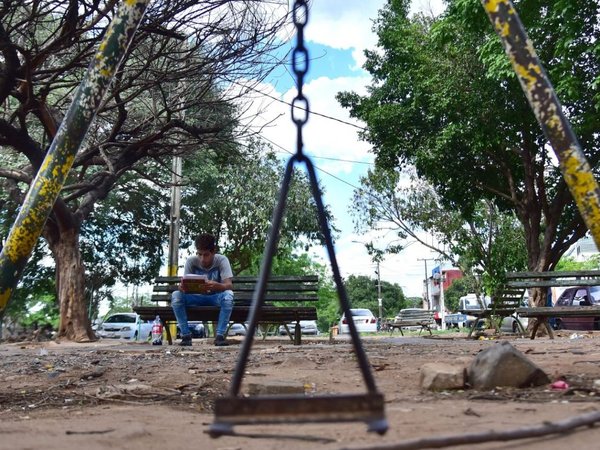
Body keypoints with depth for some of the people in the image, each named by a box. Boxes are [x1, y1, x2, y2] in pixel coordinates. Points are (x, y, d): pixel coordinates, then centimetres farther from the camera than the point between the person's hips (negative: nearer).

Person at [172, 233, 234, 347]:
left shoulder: (222, 260, -17)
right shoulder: (191, 261, -12)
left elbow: (229, 285, -28)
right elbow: (184, 284, -16)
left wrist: (216, 286, -51)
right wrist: (182, 287, -43)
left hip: (215, 297, -2)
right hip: (197, 297, 2)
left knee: (228, 295, -36)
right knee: (176, 295, -27)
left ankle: (220, 335, -27)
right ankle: (186, 335, -19)